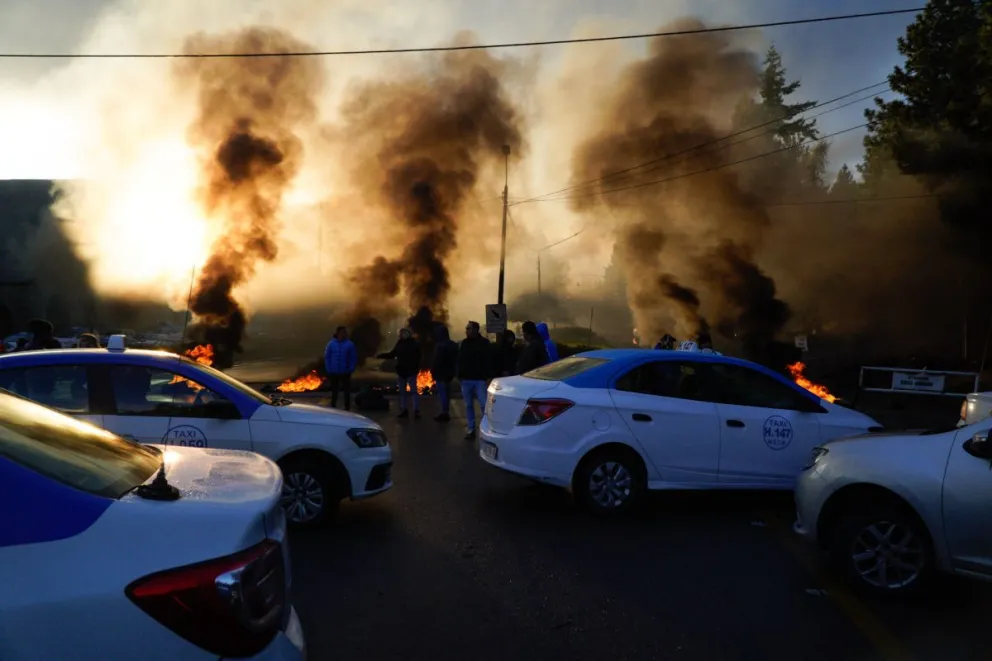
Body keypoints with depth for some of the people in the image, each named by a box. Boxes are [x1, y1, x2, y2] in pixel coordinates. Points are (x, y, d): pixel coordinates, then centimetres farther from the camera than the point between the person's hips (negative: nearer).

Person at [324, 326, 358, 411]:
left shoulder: (350, 344, -2)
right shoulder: (331, 344, 0)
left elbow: (354, 358, -1)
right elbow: (327, 358, 2)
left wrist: (350, 370, -8)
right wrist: (329, 370, -6)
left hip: (345, 373, -1)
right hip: (333, 372, 1)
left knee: (347, 391, 5)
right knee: (334, 391, 9)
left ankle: (347, 408, 13)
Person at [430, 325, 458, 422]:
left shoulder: (440, 346, -19)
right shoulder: (453, 345, 10)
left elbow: (435, 361, -18)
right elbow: (456, 360, 15)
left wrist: (433, 372, -9)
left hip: (441, 373, -9)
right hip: (449, 373, 9)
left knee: (442, 393, -4)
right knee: (446, 392, 15)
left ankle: (444, 413, -3)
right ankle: (446, 413, 21)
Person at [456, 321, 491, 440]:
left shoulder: (484, 343, -4)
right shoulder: (464, 343, 9)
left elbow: (488, 361, -6)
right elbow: (459, 360, 11)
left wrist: (487, 376, -12)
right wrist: (459, 375, 3)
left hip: (479, 379, -5)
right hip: (466, 379, 5)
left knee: (484, 405, -8)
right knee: (468, 405, 9)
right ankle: (471, 429, 15)